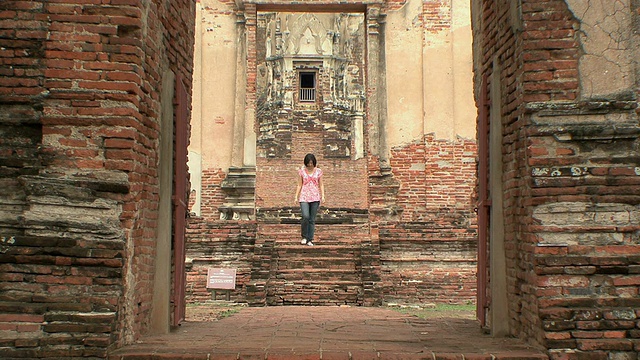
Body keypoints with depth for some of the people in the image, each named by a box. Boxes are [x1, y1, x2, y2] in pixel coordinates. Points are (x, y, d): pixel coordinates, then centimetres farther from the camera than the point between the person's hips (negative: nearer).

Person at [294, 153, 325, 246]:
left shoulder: (318, 171, 7)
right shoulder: (301, 171, 5)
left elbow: (321, 185, 9)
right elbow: (299, 185, 8)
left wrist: (322, 196, -2)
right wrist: (296, 197, 3)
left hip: (315, 197, 1)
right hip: (304, 197, -1)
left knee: (312, 219, 2)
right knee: (305, 217, -18)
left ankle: (310, 239, 9)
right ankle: (304, 237, 1)